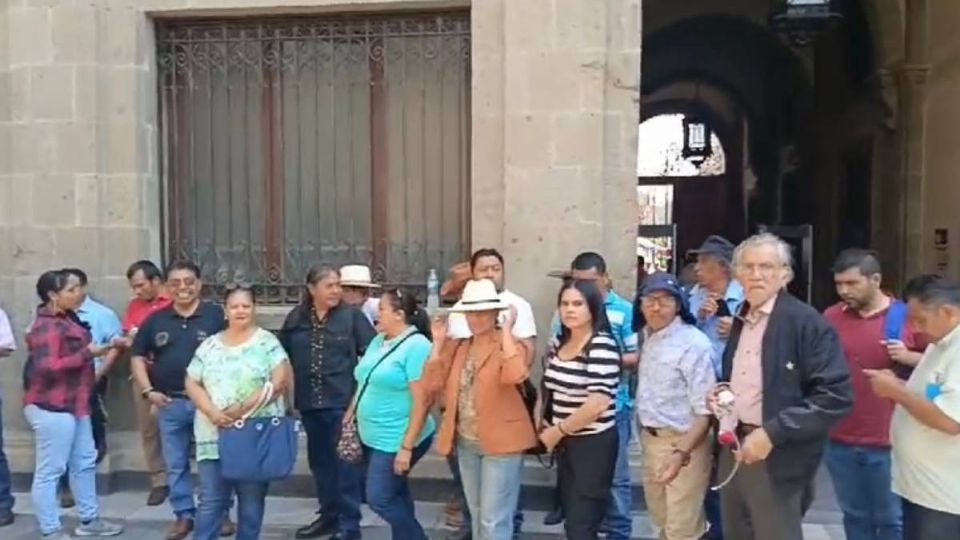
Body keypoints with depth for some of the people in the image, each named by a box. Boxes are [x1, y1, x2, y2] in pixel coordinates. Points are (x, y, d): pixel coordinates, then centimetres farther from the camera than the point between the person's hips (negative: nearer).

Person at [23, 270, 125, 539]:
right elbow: (48, 367, -26)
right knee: (50, 471, 0)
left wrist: (97, 350, 15)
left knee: (85, 463, 16)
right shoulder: (46, 326, -16)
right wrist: (88, 353, -23)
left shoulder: (66, 319, 13)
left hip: (74, 404, 10)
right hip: (51, 407, -10)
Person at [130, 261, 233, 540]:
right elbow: (138, 357, 12)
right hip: (170, 403, 4)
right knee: (176, 464, 12)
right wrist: (148, 391, 1)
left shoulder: (216, 315, -5)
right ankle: (184, 514, 25)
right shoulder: (156, 320, 6)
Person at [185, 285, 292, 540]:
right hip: (214, 435, 3)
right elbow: (192, 384, 7)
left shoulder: (267, 342, -2)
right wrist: (212, 412, -11)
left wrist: (244, 408, -17)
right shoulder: (209, 346, 9)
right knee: (211, 501, 5)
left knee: (252, 501, 8)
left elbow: (281, 381, -11)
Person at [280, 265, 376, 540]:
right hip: (310, 402, 5)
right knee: (319, 461, 16)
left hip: (343, 401, -5)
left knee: (345, 462, -2)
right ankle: (329, 515, 32)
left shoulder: (352, 316, -5)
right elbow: (283, 354, 14)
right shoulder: (296, 318, 6)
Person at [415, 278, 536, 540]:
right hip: (465, 442, 6)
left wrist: (506, 331, -25)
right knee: (477, 516, 20)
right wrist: (438, 343, -4)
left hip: (500, 442, -6)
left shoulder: (511, 345, -10)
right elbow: (431, 385, 0)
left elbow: (514, 376, -32)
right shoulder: (457, 346, 8)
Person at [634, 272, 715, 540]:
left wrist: (682, 453, -29)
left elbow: (704, 410, -22)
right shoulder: (647, 338, 5)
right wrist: (644, 432, 6)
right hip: (651, 439, 8)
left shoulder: (694, 344, -20)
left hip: (684, 442, -8)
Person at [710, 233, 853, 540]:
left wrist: (773, 433, -23)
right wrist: (720, 393, 3)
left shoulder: (808, 323, -13)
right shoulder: (740, 320, 11)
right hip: (734, 448, 7)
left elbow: (836, 396, -19)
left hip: (777, 457, -7)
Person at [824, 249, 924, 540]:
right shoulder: (830, 317, 2)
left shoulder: (908, 317, -6)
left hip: (888, 443, -2)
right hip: (839, 441, 3)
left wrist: (909, 357, -18)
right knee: (855, 516, 17)